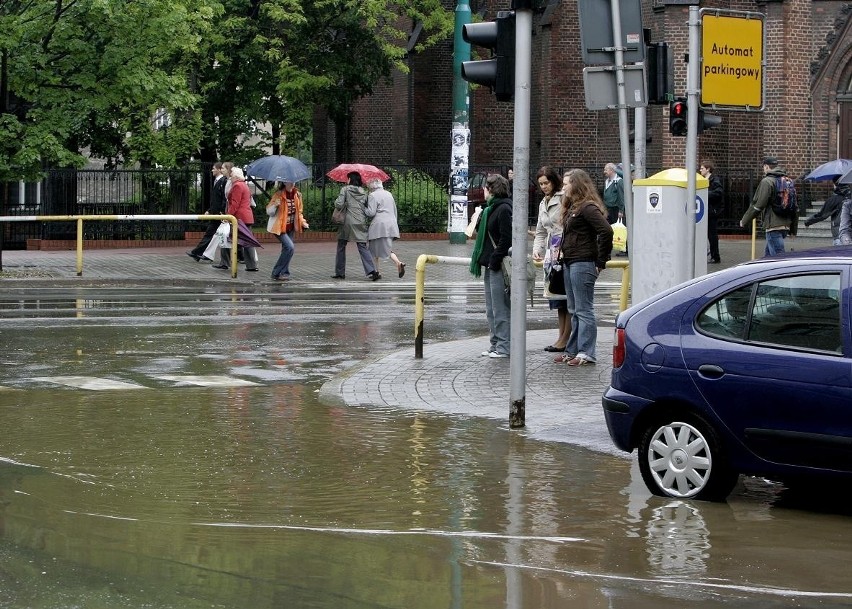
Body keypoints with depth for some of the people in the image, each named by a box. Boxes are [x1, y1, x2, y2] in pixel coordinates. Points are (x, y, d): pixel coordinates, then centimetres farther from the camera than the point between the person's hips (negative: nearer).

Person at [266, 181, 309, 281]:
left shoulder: (297, 195, 5)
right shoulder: (279, 195, -12)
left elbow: (299, 212, 17)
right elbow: (269, 212, -9)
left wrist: (302, 222, 1)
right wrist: (275, 205, -29)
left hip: (290, 228, 7)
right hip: (279, 227, -7)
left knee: (286, 249, 8)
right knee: (290, 247, -18)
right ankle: (276, 273, -11)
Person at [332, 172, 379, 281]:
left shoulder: (345, 189, 0)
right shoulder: (364, 193, 11)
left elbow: (339, 205, -8)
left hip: (348, 222, -3)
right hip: (361, 223, 3)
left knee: (341, 247, 10)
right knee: (362, 247, 0)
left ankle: (339, 272, 11)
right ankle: (372, 271, -16)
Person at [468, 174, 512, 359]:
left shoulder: (504, 209, -13)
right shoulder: (491, 208, 17)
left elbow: (506, 238, -19)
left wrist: (495, 260, -20)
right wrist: (478, 222, 9)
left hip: (499, 266, -10)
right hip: (491, 266, 10)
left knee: (500, 308, -6)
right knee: (491, 309, 14)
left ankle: (503, 347, -3)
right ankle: (495, 344, 19)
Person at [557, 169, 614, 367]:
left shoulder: (588, 208, -13)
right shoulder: (572, 208, 17)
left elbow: (606, 231, -22)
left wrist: (601, 261, -18)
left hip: (583, 264, -10)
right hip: (570, 263, 10)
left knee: (584, 310, -7)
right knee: (574, 311, 13)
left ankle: (586, 353, -6)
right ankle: (573, 350, 18)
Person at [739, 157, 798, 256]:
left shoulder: (767, 182, -8)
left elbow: (757, 205, -12)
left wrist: (744, 221, -1)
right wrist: (793, 230, 24)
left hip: (773, 226, -8)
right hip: (785, 226, 8)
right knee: (768, 254, 18)